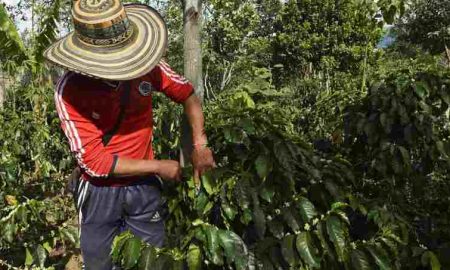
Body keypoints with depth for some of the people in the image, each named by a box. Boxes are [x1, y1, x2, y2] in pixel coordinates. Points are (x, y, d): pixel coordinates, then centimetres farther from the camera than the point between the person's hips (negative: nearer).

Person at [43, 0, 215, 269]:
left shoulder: (145, 64, -17)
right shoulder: (70, 91, -25)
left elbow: (187, 94, -1)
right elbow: (94, 161, -24)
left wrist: (200, 144, -14)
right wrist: (159, 167, -19)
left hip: (144, 184, 2)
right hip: (101, 190, -2)